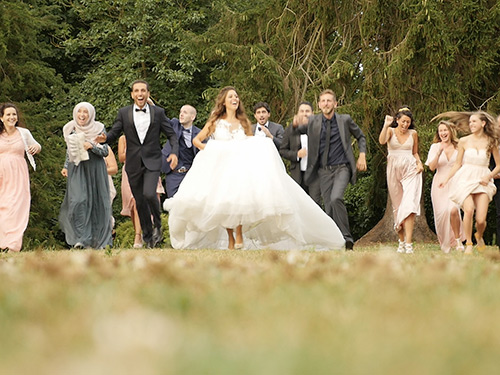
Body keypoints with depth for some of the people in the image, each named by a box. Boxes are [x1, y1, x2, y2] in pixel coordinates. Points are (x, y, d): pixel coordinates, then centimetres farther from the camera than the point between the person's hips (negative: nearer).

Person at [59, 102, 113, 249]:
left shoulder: (98, 128, -2)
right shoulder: (71, 129, 6)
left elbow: (106, 152, -1)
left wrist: (92, 146, -17)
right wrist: (66, 167, 7)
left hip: (95, 169, -1)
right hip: (77, 169, 1)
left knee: (96, 203, 0)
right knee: (78, 201, -14)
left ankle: (98, 241, 11)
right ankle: (81, 239, -14)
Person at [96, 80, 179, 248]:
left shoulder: (158, 112, 3)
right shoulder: (124, 113, 4)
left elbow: (171, 134, 7)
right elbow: (114, 133, 4)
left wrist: (174, 152, -10)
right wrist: (105, 138, -19)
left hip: (152, 161, -2)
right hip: (134, 163, 2)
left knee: (149, 193, -22)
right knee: (140, 201, 6)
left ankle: (157, 225, 4)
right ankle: (148, 236, 21)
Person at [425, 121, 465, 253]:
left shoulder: (458, 148, 5)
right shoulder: (435, 147, 3)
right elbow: (432, 167, -7)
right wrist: (439, 152, -19)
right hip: (439, 185, 1)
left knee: (453, 210, -22)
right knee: (442, 213, -4)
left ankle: (458, 240, -5)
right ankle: (445, 244, 15)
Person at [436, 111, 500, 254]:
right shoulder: (464, 141, 6)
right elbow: (458, 164, 13)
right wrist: (446, 179, 4)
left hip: (482, 181, 0)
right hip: (465, 179, 0)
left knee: (481, 219, -12)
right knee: (469, 209, -26)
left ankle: (479, 236, 25)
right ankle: (468, 244, -8)